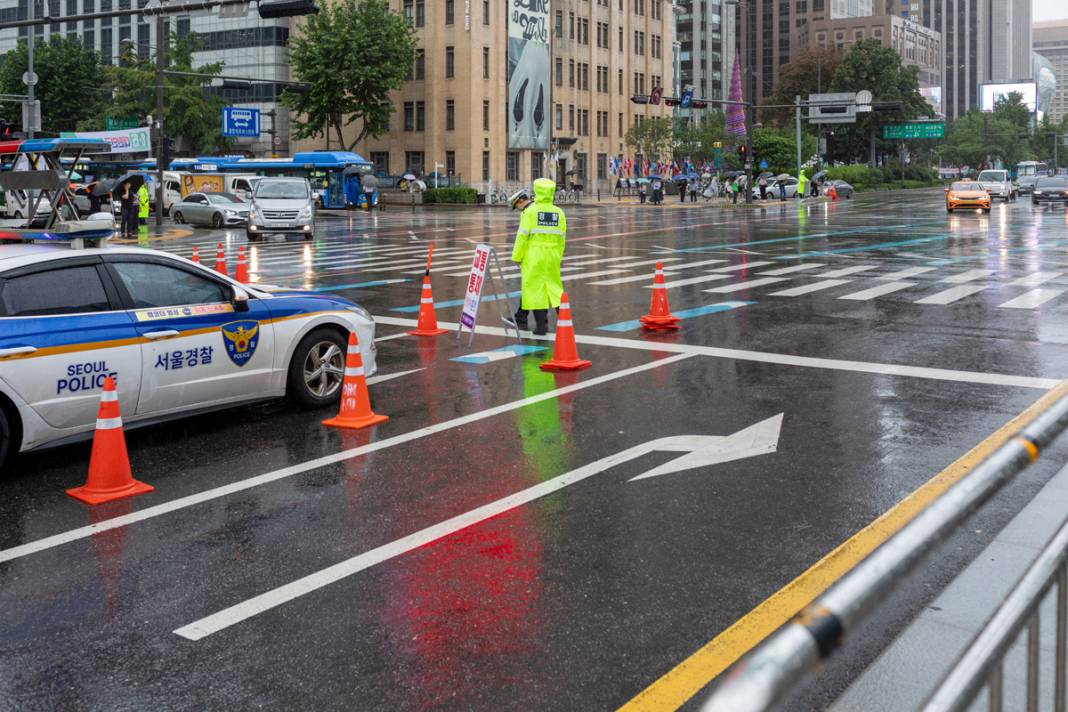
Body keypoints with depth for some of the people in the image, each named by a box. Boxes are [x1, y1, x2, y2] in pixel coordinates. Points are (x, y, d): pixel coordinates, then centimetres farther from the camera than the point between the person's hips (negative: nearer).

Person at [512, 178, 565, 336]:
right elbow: (561, 239, 8)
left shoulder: (530, 211, -7)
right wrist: (558, 257, 18)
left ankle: (541, 325, 1)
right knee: (554, 286, 15)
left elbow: (523, 236, -9)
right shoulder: (559, 213, 5)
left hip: (533, 255, -4)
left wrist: (517, 256, -1)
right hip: (552, 256, 4)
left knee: (535, 288, 2)